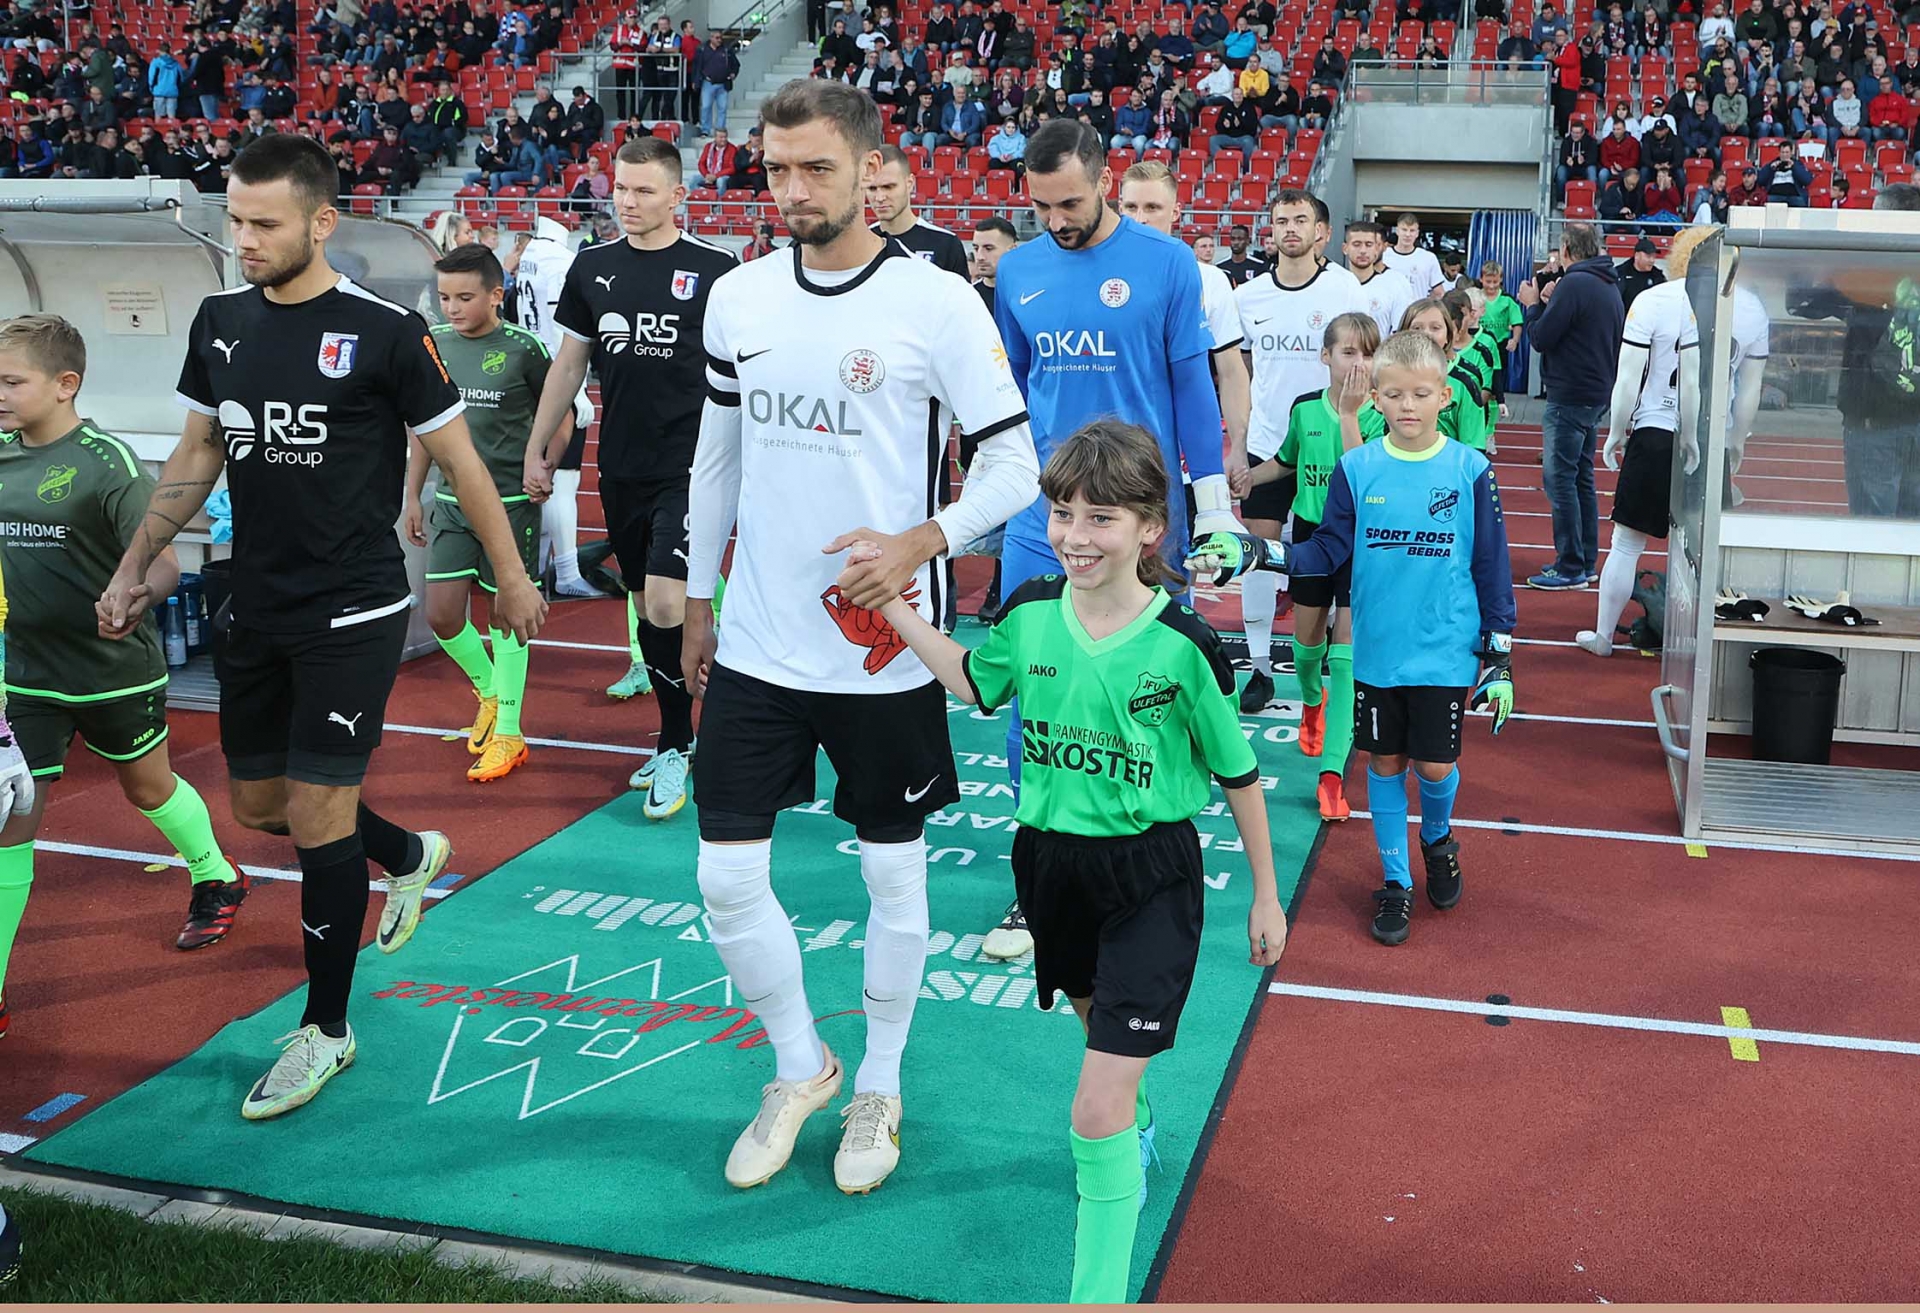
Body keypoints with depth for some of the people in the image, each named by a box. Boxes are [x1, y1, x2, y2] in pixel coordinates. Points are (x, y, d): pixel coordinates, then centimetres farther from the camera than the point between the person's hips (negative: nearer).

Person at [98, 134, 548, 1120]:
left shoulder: (385, 333, -13)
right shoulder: (220, 322, 4)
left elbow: (459, 459, -5)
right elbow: (195, 455, 14)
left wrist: (511, 579, 0)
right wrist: (134, 569, 12)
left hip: (354, 615, -6)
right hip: (255, 611, 6)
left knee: (317, 817, -4)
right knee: (259, 804, 14)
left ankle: (326, 1028, 14)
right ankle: (411, 855, 43)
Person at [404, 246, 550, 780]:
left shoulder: (521, 348, -10)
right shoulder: (434, 344, 3)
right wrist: (413, 496, 14)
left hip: (510, 501, -4)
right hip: (451, 501, 4)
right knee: (442, 614, 2)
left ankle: (507, 732, 13)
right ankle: (490, 691, 30)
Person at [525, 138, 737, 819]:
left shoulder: (715, 268, -5)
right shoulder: (592, 266, 7)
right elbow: (569, 363, 15)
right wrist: (537, 448, 15)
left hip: (689, 465, -5)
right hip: (621, 468, 5)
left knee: (666, 604, -15)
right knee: (644, 605, 10)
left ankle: (675, 746, 3)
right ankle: (678, 739, 24)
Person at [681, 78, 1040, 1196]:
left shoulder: (939, 303, -10)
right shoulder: (738, 298, 5)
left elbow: (1015, 465, -7)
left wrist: (918, 544, -23)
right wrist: (699, 601, 18)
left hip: (885, 651, -3)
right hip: (756, 646, 4)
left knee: (895, 870, 10)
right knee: (728, 876, 4)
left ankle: (878, 1089, 32)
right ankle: (801, 1069, 30)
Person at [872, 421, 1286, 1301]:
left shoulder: (1182, 644, -19)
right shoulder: (1030, 612, -8)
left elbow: (1238, 774, -7)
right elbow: (974, 681, 14)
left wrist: (1266, 892, 1)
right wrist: (890, 601, 6)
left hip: (1150, 876, -5)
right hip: (1051, 857, 5)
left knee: (1095, 1112, -10)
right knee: (1100, 1023, 31)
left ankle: (1100, 1291, 6)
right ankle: (1138, 1119, 64)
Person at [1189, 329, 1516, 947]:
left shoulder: (1470, 471, -6)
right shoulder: (1357, 468, -2)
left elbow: (1492, 568, -1)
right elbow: (1328, 550, 0)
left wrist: (1499, 655, 0)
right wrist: (1254, 553, -15)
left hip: (1446, 652, -1)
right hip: (1377, 651, 2)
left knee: (1435, 766, 4)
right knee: (1385, 765, 10)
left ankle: (1438, 840, 38)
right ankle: (1395, 882, 27)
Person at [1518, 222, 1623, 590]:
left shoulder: (1574, 284, -15)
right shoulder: (1610, 286, 14)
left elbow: (1540, 338, -15)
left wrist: (1533, 304, 0)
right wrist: (1550, 305, 14)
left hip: (1569, 396, -10)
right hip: (1597, 394, 10)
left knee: (1560, 478, -6)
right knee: (1581, 477, 15)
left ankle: (1570, 567, -5)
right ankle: (1587, 561, 20)